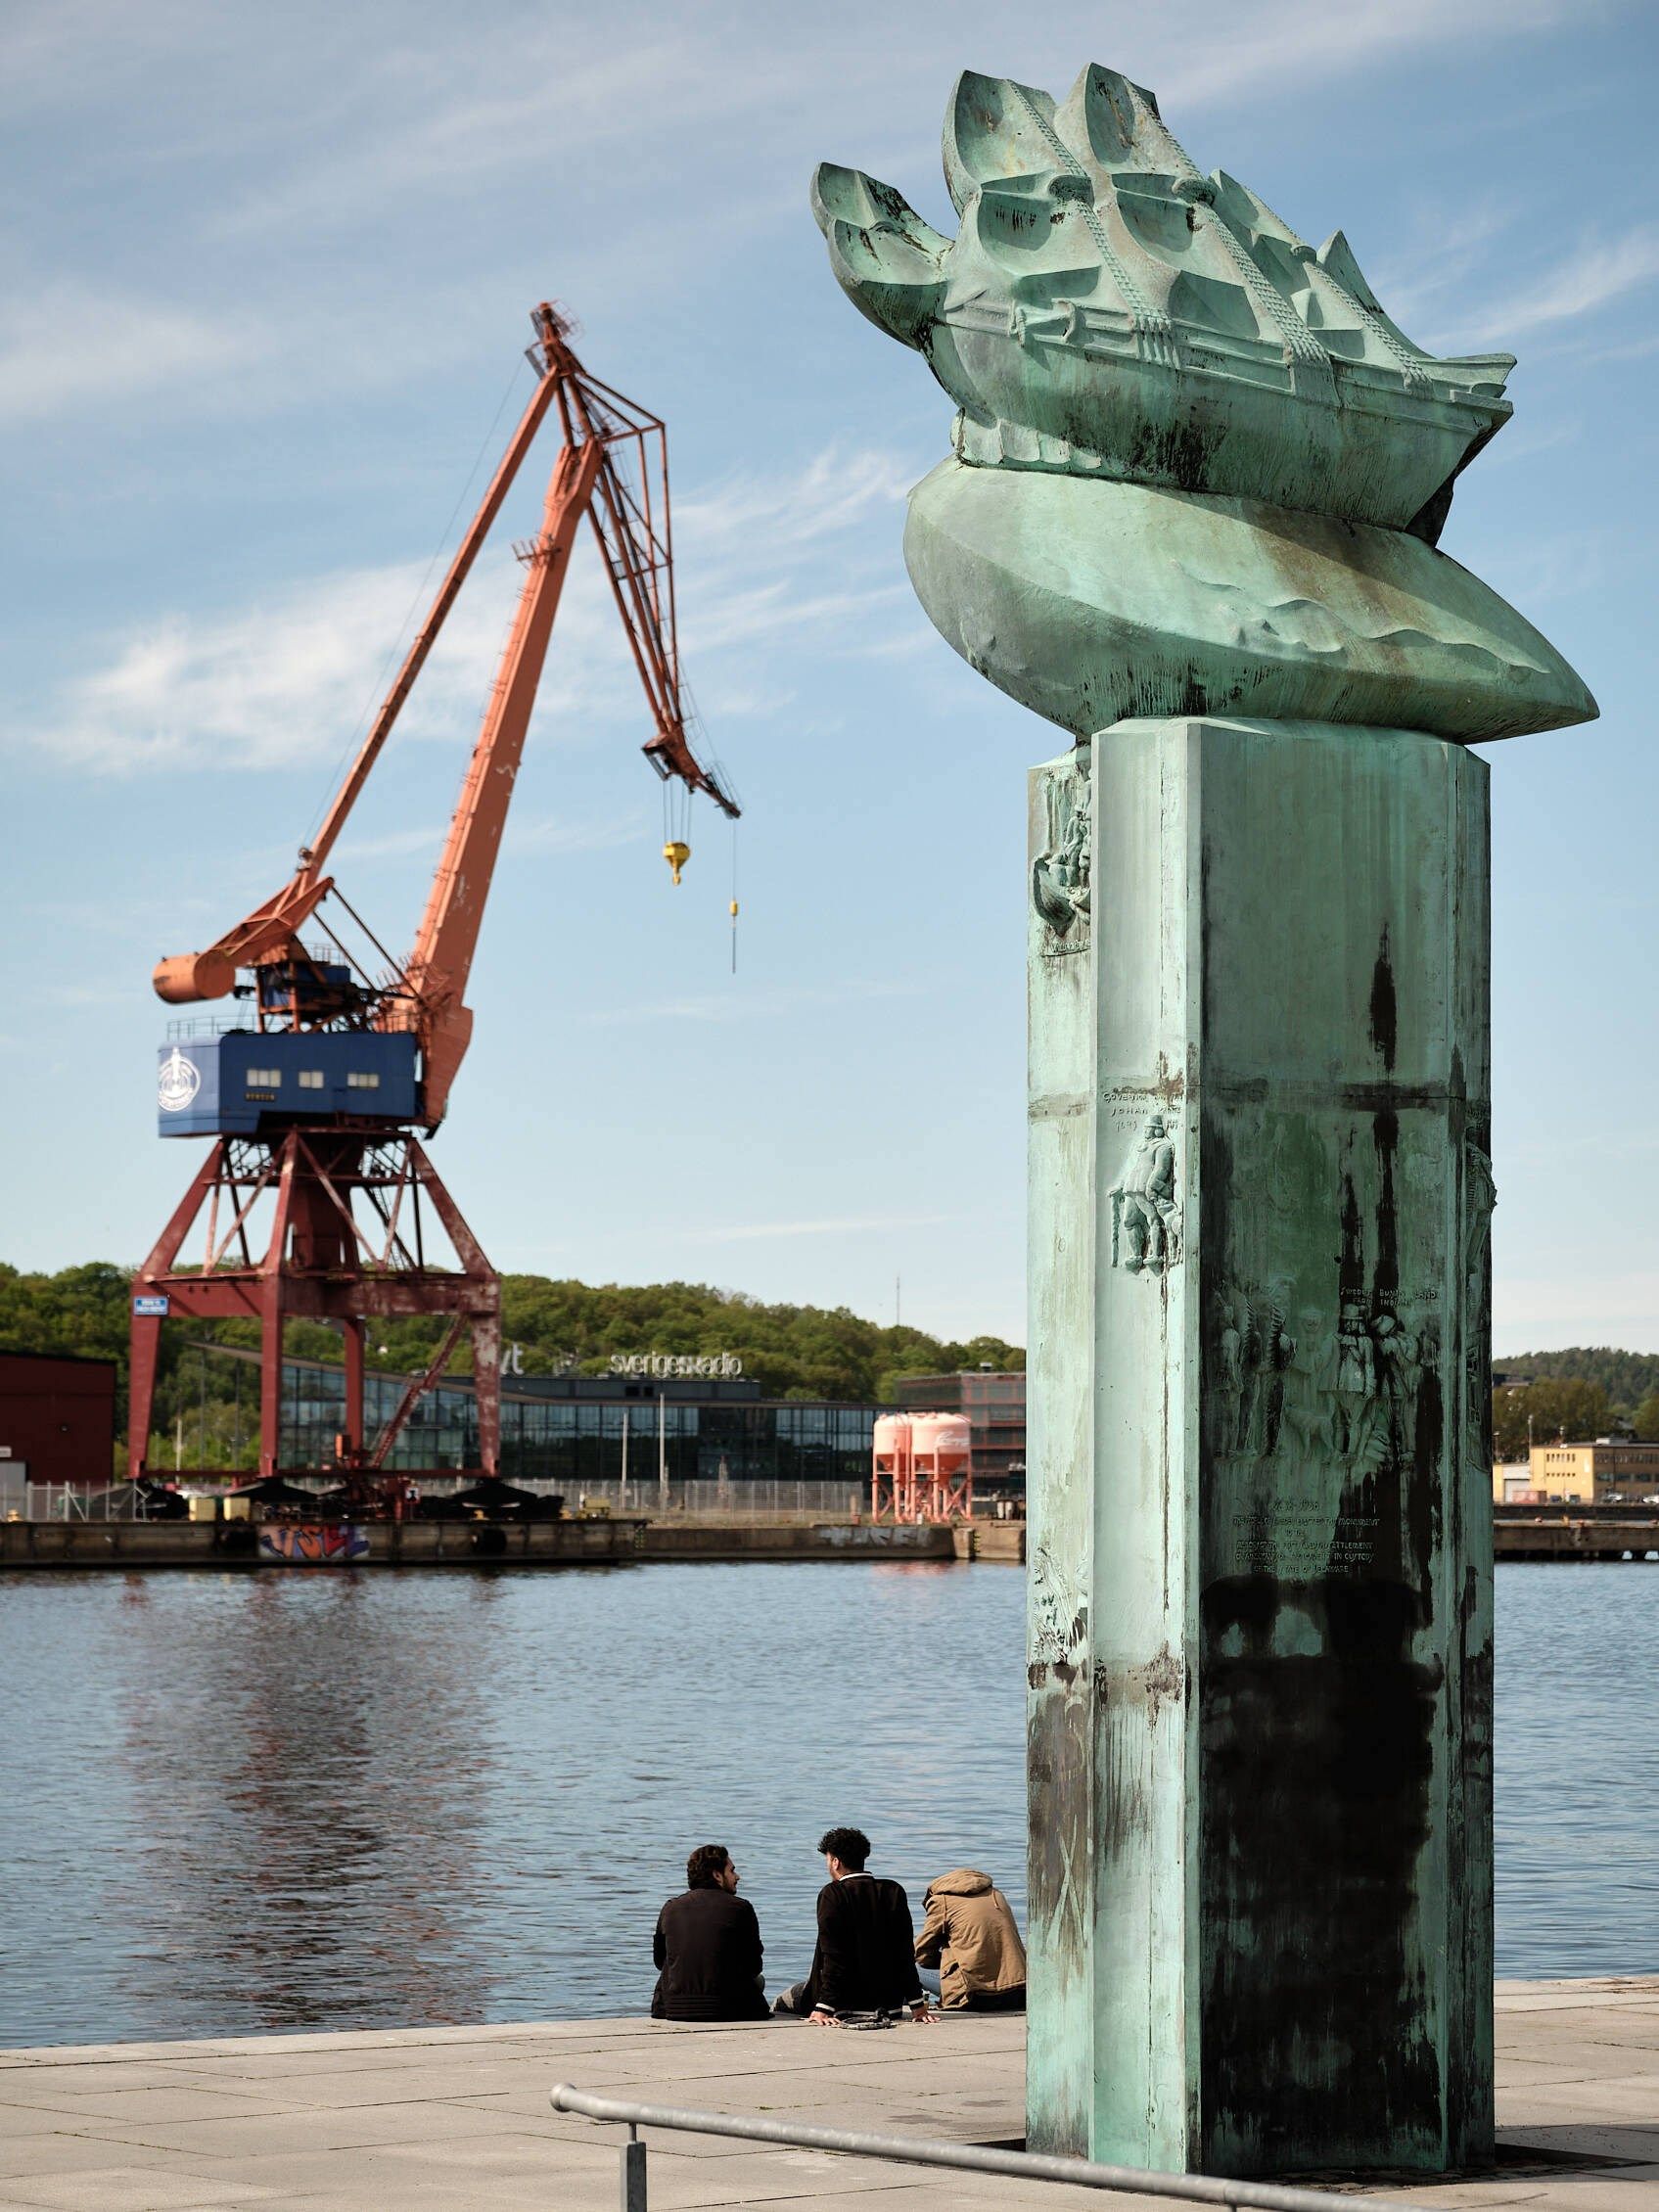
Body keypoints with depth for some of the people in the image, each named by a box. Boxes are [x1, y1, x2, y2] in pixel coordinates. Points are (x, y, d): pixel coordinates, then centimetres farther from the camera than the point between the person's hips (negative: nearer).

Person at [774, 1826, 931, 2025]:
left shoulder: (832, 1894, -13)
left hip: (846, 2003, -6)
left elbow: (832, 1956, -18)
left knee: (781, 2003, 14)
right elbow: (906, 1954, 1)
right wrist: (917, 2005, 4)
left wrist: (823, 2009, -19)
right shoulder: (894, 1892, 1)